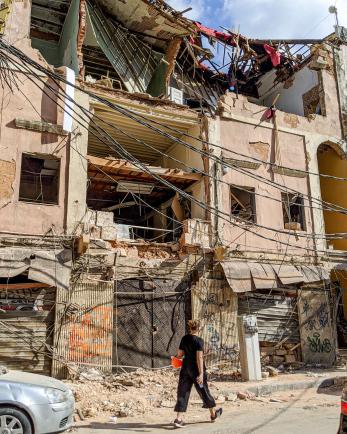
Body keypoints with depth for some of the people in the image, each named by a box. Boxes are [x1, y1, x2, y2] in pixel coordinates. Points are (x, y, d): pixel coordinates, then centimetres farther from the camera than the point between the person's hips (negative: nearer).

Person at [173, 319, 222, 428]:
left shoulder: (184, 339, 2)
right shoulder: (199, 341, -14)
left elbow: (179, 354, 6)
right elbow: (199, 357, -19)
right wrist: (201, 373, -19)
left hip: (185, 367, 4)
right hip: (196, 369, -4)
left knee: (183, 392, 4)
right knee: (203, 390, 13)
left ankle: (179, 419, -6)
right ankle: (213, 413, 33)